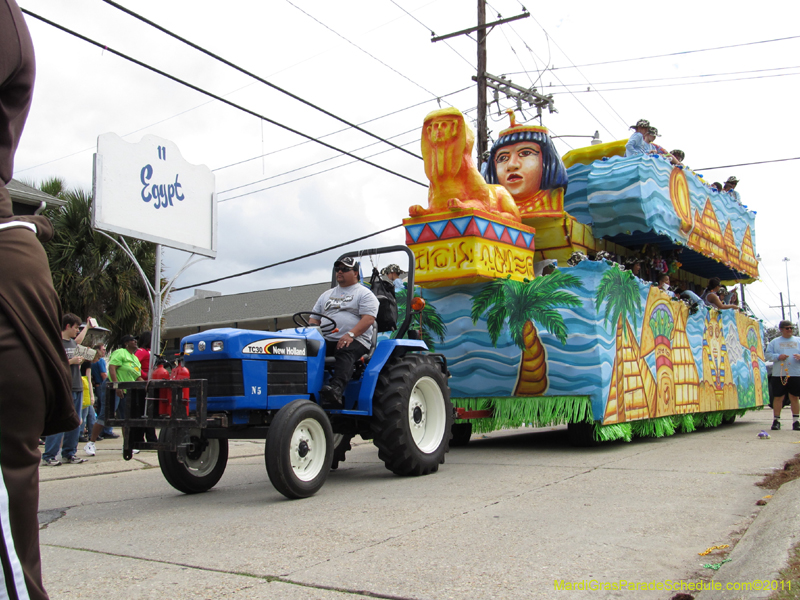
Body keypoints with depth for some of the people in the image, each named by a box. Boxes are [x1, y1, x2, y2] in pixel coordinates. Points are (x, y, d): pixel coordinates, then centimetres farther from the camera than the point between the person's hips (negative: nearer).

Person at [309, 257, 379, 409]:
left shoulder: (364, 293, 9)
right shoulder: (327, 295, 28)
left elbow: (368, 318, -6)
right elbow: (315, 318, 24)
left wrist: (350, 334, -21)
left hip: (355, 341, -5)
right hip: (326, 340, 5)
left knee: (344, 353, -39)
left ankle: (336, 388, -59)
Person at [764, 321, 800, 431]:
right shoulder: (774, 342, 10)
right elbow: (767, 354, 4)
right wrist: (778, 357, -12)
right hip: (779, 374, -1)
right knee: (778, 397, 0)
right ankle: (776, 420, 6)